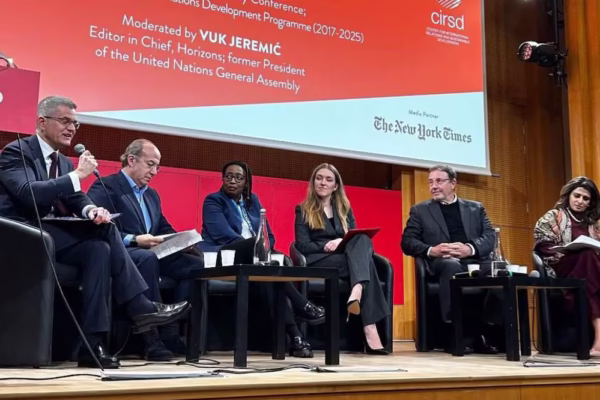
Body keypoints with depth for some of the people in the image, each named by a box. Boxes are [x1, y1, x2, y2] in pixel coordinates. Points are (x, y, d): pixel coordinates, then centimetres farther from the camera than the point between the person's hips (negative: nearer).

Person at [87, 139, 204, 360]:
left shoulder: (152, 195, 25)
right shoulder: (105, 187, -3)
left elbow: (165, 229, 22)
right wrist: (133, 240, -25)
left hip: (151, 254, 8)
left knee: (195, 263, -15)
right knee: (147, 258, -40)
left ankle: (171, 333, -15)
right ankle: (153, 338, -35)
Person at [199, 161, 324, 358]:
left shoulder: (253, 201, 20)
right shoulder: (213, 201, 4)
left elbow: (269, 236, 16)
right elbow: (224, 235, -12)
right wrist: (255, 247, -19)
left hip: (252, 261, 4)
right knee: (255, 243, -35)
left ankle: (291, 334, -45)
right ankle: (302, 306, -39)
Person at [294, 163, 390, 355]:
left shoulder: (345, 209, 25)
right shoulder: (303, 210, 13)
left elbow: (357, 237, 10)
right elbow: (303, 246, -1)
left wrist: (341, 241, -13)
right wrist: (327, 246, -19)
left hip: (347, 258, 4)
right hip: (318, 263, -3)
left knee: (362, 240, -34)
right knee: (363, 260, -34)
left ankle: (356, 294, -58)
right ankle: (369, 328, -49)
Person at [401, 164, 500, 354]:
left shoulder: (476, 208, 23)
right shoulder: (420, 210, 19)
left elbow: (491, 236, 8)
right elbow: (407, 242, 8)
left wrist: (470, 248, -13)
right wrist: (431, 250, -13)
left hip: (475, 261, 3)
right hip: (441, 262, -2)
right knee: (451, 265, -39)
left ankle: (485, 333, -18)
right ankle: (453, 331, -31)